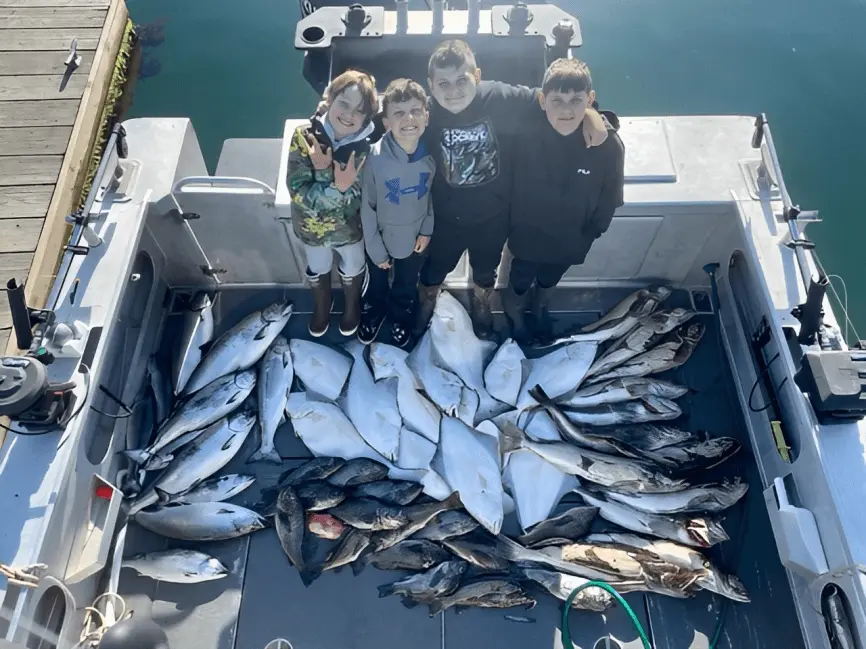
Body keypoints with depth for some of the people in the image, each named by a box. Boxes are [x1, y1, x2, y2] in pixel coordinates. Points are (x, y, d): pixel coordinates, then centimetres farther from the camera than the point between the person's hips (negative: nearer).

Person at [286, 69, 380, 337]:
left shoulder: (368, 145, -24)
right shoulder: (304, 137, -26)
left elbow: (365, 196, -24)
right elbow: (299, 192, -29)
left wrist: (325, 173, -37)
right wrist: (338, 188, -42)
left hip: (350, 225, 0)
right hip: (312, 226, 1)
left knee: (352, 269, 27)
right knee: (317, 270, 28)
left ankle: (352, 306, 58)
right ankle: (321, 307, 58)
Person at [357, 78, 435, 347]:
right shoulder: (375, 157, -30)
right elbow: (367, 206, -18)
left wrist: (427, 230, -3)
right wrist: (376, 249, -12)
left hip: (414, 237, 2)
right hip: (381, 237, -2)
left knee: (406, 287, 29)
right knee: (377, 285, 28)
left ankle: (400, 317, 60)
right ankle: (373, 312, 61)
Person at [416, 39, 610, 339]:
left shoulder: (502, 98, -26)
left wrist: (589, 114, -28)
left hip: (493, 216, 1)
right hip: (445, 218, 0)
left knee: (486, 272, 30)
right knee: (432, 273, 25)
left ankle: (481, 306, 64)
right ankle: (423, 313, 59)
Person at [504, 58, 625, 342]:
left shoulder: (608, 145, -27)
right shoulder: (526, 132, -29)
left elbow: (608, 199, -10)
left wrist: (591, 232, 0)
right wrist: (512, 225, -5)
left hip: (571, 239, 2)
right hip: (528, 234, -1)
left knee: (550, 280, 31)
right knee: (520, 281, 26)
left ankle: (540, 307, 64)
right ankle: (514, 311, 59)